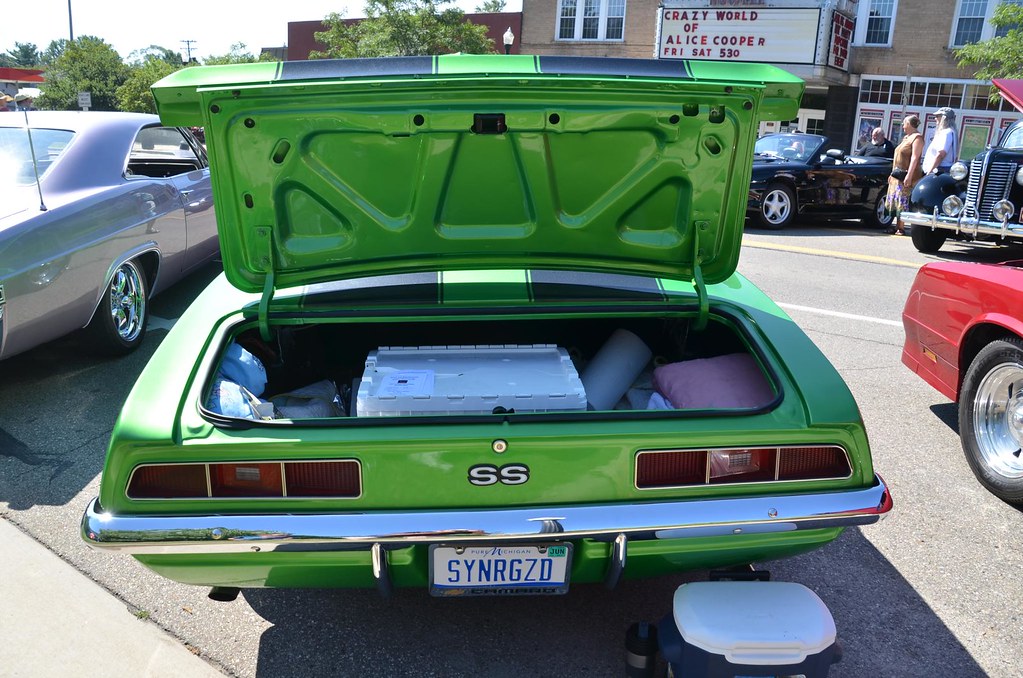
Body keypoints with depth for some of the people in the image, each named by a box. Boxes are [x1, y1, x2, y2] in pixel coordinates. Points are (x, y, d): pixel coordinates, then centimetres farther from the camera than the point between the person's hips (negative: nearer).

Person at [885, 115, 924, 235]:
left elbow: (915, 158, -18)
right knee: (894, 201, 8)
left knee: (903, 202, -12)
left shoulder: (917, 137, -9)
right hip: (897, 175, 10)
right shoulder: (906, 137, 20)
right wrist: (893, 173, 22)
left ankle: (901, 227, -11)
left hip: (906, 176, -9)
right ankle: (895, 225, 13)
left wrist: (909, 175, -25)